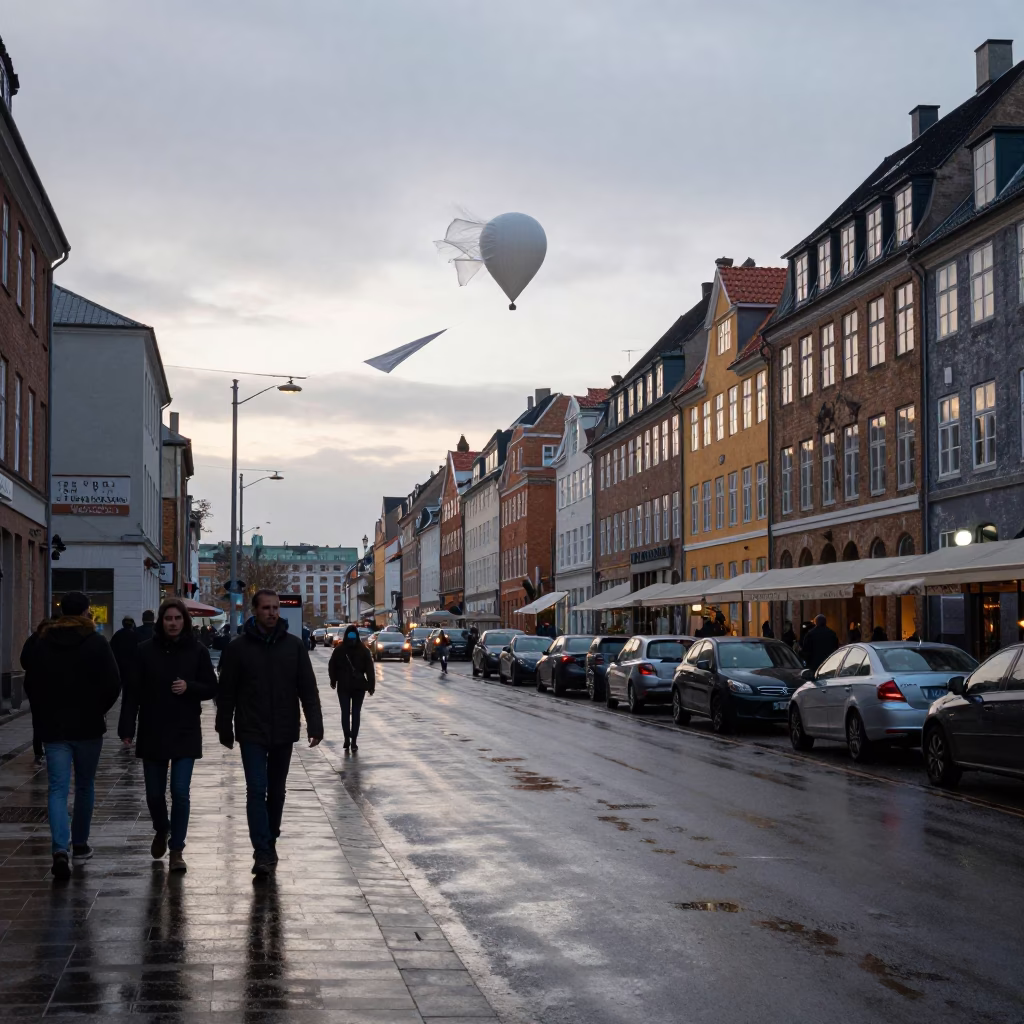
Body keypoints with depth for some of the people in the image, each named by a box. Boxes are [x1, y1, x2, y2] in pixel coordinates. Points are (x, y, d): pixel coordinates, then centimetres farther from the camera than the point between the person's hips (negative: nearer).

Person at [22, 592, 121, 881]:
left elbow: (31, 685, 5)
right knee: (85, 786, 15)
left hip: (53, 727, 1)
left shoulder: (40, 645, 1)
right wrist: (99, 710, 7)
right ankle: (79, 844, 24)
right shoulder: (96, 643, -7)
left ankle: (60, 849, -19)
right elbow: (113, 684, -10)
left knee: (58, 789, -2)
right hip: (88, 726, -1)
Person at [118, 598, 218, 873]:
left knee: (180, 792, -6)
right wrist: (127, 729, -9)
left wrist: (189, 687, -16)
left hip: (185, 734, -1)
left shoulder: (197, 651, -1)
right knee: (154, 793, 10)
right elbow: (132, 692, -3)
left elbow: (211, 688, 4)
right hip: (152, 734, 1)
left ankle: (177, 850, 5)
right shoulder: (145, 651, -2)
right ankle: (161, 831, 40)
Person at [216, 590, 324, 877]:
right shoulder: (238, 647, -3)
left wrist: (315, 725, -5)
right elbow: (226, 692, 2)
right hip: (252, 733, -3)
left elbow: (308, 688, 2)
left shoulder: (294, 645, 3)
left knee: (276, 791, 13)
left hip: (284, 733, 3)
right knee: (257, 790, -10)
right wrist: (225, 730, 2)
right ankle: (263, 853, -11)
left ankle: (269, 844, 27)